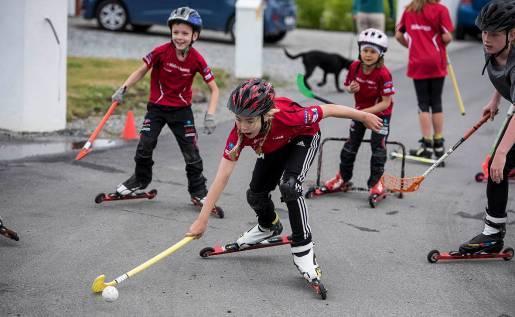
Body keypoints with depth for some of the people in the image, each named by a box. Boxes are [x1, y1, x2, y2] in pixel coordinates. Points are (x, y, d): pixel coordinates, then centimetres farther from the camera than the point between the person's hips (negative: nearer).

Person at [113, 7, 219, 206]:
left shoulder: (197, 60, -16)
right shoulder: (161, 52, -18)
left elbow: (214, 89, -9)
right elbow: (141, 71, -3)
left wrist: (210, 115, -20)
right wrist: (123, 89, -14)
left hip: (181, 110, 0)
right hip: (156, 107, 0)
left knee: (191, 152, 1)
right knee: (145, 145, -3)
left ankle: (198, 192, 16)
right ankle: (140, 179, 24)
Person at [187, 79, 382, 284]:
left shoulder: (286, 117, -45)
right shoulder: (239, 132, -35)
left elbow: (328, 110, -31)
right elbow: (223, 175, -35)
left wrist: (364, 117, -17)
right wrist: (202, 219, -38)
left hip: (304, 139, -5)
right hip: (273, 149, 5)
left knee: (289, 185, -29)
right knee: (255, 195, 5)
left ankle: (303, 248, -16)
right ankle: (269, 226, 42)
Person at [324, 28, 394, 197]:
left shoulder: (383, 74, -27)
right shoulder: (355, 67, -12)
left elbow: (386, 103, -26)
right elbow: (347, 86, 7)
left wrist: (366, 112, -32)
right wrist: (351, 89, -17)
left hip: (380, 113, -5)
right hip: (360, 110, 5)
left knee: (378, 146, -5)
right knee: (351, 144, 12)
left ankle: (376, 181, 8)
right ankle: (343, 178, 27)